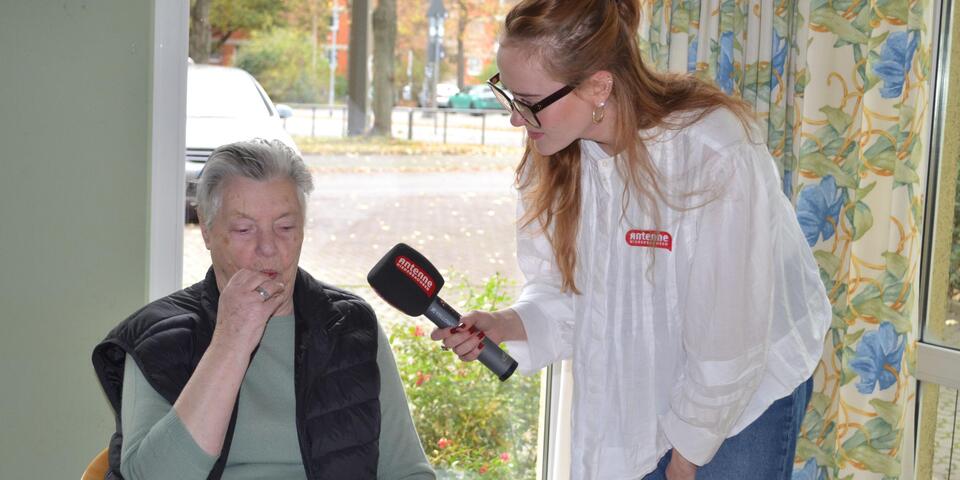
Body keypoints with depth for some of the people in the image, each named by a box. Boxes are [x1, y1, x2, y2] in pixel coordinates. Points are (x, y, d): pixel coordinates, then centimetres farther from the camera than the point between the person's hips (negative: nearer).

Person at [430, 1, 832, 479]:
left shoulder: (715, 157, -31)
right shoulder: (559, 151, -13)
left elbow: (727, 338, -23)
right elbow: (570, 284, -3)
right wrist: (508, 325, -23)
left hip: (749, 382, -5)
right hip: (640, 379, 5)